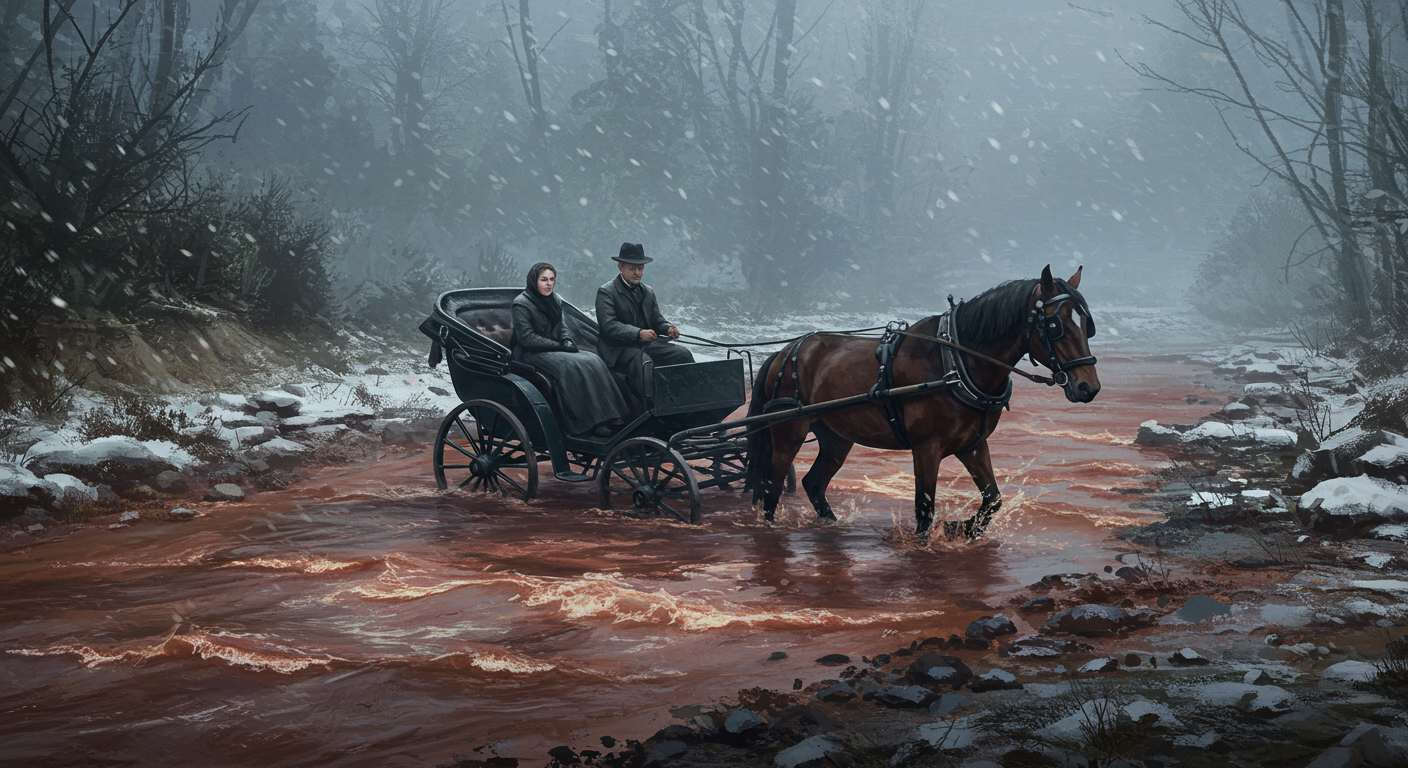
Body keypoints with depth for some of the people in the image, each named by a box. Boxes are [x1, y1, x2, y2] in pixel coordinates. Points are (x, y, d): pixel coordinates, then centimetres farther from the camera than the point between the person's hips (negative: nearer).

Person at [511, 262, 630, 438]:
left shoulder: (555, 301, 14)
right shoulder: (521, 304, -9)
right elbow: (526, 338, -15)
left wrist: (568, 342, -4)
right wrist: (558, 346, -16)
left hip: (553, 351, 7)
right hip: (531, 354, -7)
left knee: (592, 361, -18)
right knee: (572, 366, -31)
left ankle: (605, 420, -26)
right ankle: (586, 426, -32)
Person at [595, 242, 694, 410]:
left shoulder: (648, 292, 19)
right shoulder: (606, 292, -3)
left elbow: (657, 320, 17)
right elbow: (608, 325, -16)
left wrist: (668, 328, -9)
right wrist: (638, 333, -30)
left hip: (647, 344, 6)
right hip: (619, 348, -6)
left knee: (682, 354, -15)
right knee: (643, 362, -36)